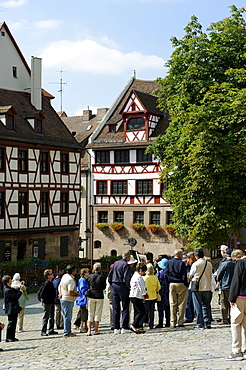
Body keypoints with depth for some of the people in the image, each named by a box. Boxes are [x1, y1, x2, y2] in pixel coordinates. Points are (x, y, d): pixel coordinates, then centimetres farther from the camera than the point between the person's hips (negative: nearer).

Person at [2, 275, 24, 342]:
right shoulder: (7, 290, -20)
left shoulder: (9, 289, 11)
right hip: (11, 310, -10)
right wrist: (21, 290, -13)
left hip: (14, 309, 10)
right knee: (11, 323, -4)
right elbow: (16, 296, -20)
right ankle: (8, 338, 2)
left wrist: (19, 288, 10)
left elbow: (15, 291, 26)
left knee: (13, 323, 13)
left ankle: (12, 337, 20)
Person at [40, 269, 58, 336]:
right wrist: (42, 302, -14)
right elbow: (42, 294, -17)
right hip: (47, 303, -9)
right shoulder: (46, 283, -16)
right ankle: (43, 331, 3)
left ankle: (51, 330, 22)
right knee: (46, 317, -3)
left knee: (52, 317, 14)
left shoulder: (50, 283, 11)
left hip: (52, 302, 9)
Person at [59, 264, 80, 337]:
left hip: (62, 299, 9)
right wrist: (77, 294, -10)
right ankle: (67, 333, 3)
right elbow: (70, 292, -25)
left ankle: (68, 331, 23)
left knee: (66, 317, 15)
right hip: (68, 300, -9)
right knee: (68, 317, -2)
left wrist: (60, 293, 18)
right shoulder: (71, 280, -22)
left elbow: (60, 286, 19)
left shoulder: (64, 276, 7)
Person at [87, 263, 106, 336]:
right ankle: (96, 330, 6)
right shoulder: (102, 277, -8)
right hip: (99, 297, -2)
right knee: (97, 314, 5)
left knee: (90, 314, 7)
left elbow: (88, 286, 6)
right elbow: (104, 287, 1)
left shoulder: (90, 276, -2)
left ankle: (89, 330, 0)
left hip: (91, 297, 2)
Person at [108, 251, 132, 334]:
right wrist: (128, 286, -5)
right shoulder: (126, 265, -10)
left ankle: (116, 328, 9)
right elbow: (126, 278, -18)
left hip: (114, 286, 6)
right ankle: (124, 328, -1)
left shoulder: (116, 263, 11)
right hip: (122, 287, -6)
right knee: (125, 308, 1)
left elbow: (109, 275, 14)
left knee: (115, 308, 8)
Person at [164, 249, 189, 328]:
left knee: (172, 304, 6)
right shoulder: (181, 263, -8)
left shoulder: (169, 262, 5)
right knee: (181, 304, 3)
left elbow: (166, 274, 4)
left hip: (172, 284, 4)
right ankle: (180, 322, 3)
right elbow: (184, 276, -10)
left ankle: (173, 322, 4)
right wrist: (186, 284, -1)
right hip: (181, 284, -4)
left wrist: (169, 282, 11)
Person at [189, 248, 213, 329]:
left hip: (197, 288, -4)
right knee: (206, 306, 12)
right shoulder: (209, 264, 3)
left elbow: (190, 277, -2)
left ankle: (200, 324, 3)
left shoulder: (195, 264, -11)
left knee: (198, 307, 3)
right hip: (207, 287, 4)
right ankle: (207, 323, 9)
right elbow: (210, 276, 12)